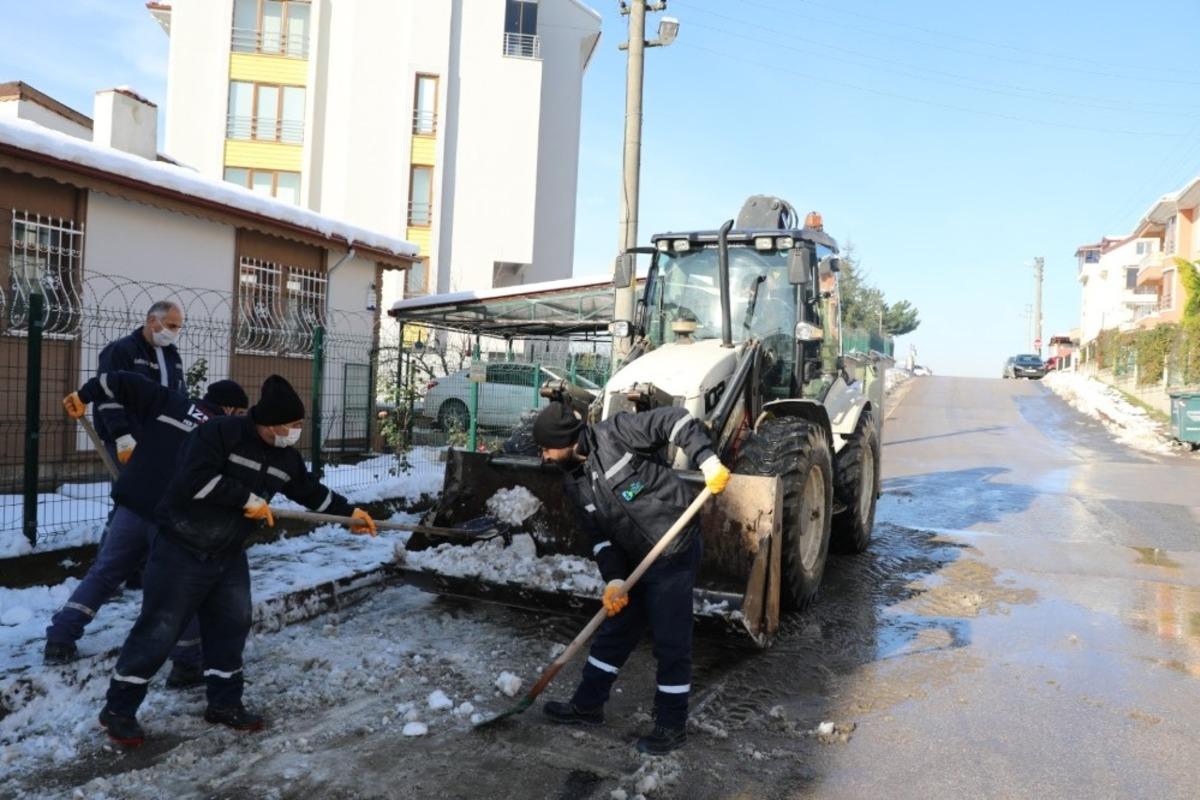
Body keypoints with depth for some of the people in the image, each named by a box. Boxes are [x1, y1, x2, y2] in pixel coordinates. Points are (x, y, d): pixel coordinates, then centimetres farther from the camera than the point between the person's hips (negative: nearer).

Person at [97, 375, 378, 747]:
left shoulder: (285, 456, 2)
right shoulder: (218, 433, -20)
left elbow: (311, 490, 16)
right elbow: (196, 480, -30)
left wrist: (350, 512, 16)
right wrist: (248, 499, -24)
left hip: (228, 555, 7)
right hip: (181, 550, -7)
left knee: (232, 626, 11)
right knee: (158, 630, -1)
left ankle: (224, 704, 26)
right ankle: (118, 709, 15)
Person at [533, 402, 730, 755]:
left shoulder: (616, 433, -16)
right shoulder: (576, 482, 7)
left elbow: (676, 420, -15)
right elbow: (599, 535, 6)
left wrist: (708, 460, -24)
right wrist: (613, 579, -7)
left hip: (675, 553, -8)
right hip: (635, 562, 8)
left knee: (671, 642, 1)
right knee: (613, 632, 18)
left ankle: (672, 726, 18)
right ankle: (587, 705, 36)